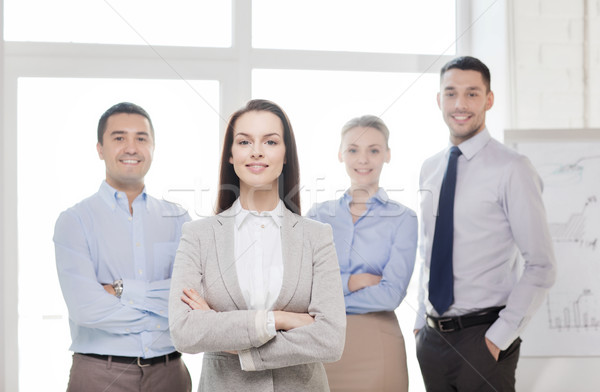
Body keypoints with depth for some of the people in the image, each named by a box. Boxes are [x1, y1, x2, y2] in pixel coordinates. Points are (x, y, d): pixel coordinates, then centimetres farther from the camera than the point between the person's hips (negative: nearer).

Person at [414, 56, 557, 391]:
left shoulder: (512, 169, -10)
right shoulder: (429, 170, 8)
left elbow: (541, 267, -12)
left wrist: (499, 338, -14)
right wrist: (422, 320, 11)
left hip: (483, 338, -5)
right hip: (431, 337, 5)